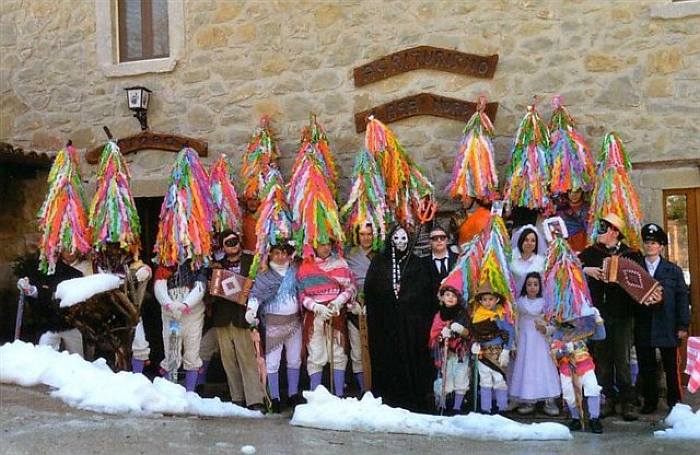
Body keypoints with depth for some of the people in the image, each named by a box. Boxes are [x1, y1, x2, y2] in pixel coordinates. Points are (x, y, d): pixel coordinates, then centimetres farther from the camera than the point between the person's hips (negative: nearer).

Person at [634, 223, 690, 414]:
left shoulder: (673, 270, 5)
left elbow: (682, 298, 2)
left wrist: (683, 326, -4)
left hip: (667, 327, -1)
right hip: (643, 326, 1)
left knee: (671, 367, 4)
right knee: (646, 368, 7)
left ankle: (675, 403, 16)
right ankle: (649, 402, 17)